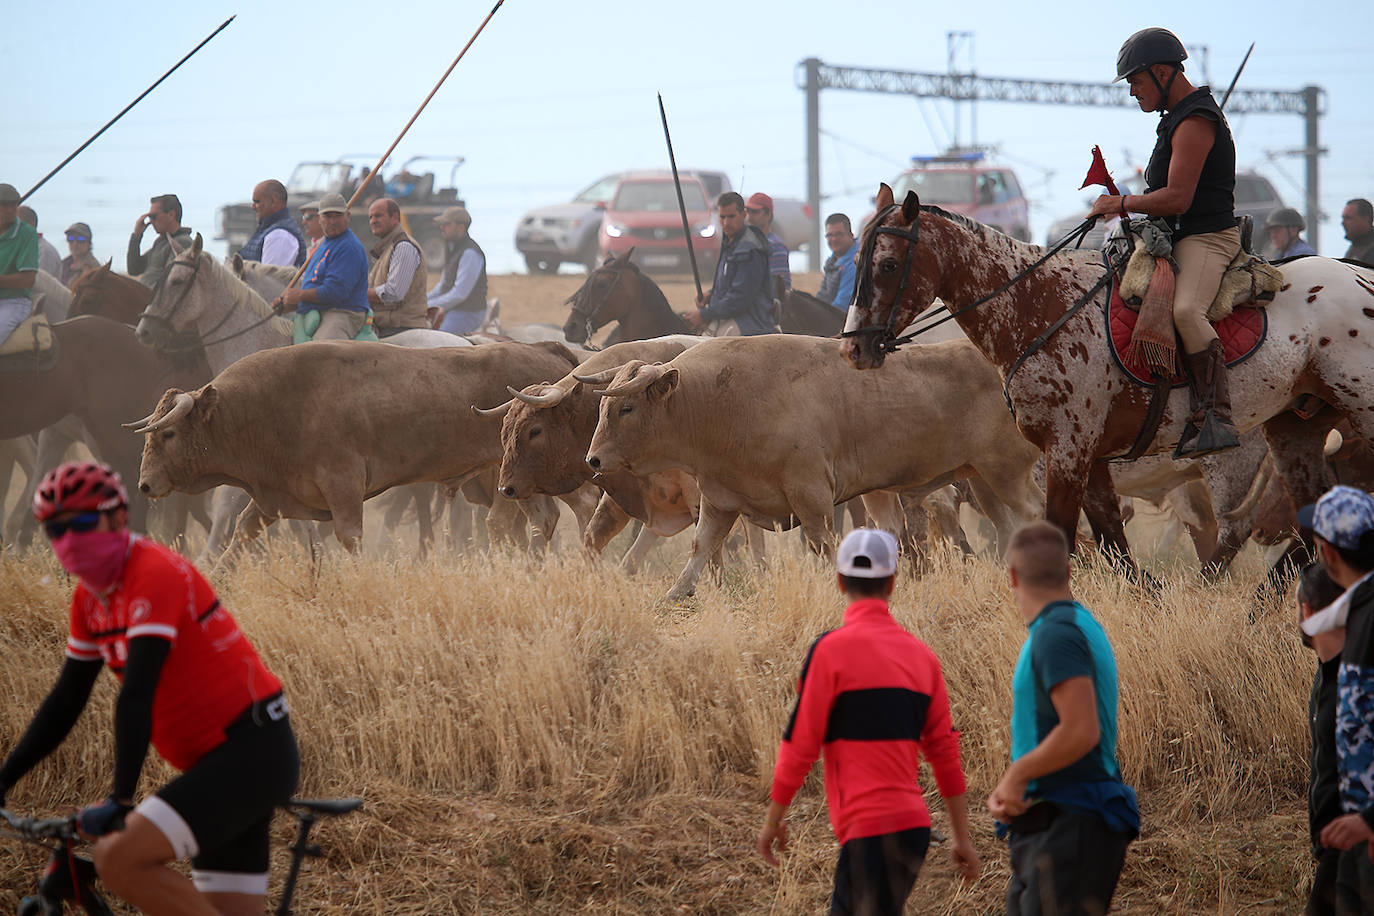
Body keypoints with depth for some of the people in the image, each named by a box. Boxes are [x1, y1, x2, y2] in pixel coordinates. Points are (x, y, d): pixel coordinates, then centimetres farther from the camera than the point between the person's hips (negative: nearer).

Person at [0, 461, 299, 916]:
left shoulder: (155, 573, -17)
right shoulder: (91, 597, 10)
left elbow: (136, 695, -24)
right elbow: (65, 701, 17)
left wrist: (120, 799, -30)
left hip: (253, 750, -9)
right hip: (217, 760, 9)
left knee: (120, 858, -23)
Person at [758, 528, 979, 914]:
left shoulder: (832, 649, -9)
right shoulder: (920, 654, 10)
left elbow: (800, 746, -9)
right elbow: (945, 750, 11)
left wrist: (773, 819, 3)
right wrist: (962, 837, 15)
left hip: (871, 826, -7)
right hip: (911, 822, 7)